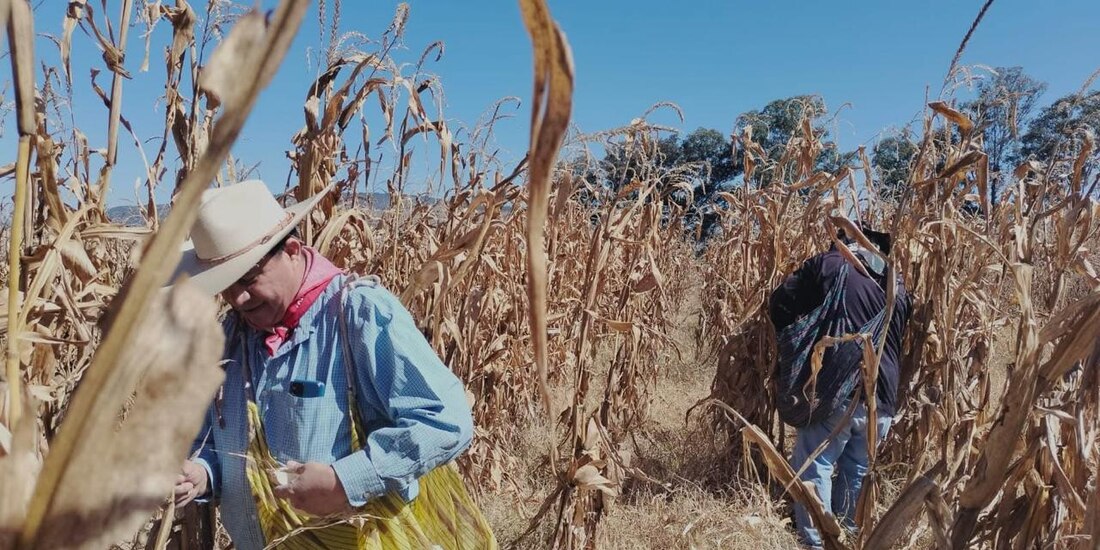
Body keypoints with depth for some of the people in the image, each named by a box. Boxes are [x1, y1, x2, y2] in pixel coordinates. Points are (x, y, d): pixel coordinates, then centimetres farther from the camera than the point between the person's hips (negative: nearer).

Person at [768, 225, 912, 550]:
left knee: (813, 467, 3)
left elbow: (779, 305, -3)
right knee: (857, 471, 20)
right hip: (881, 400, 6)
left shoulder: (829, 265, 0)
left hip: (836, 392, -6)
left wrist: (793, 340, 13)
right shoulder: (899, 289, 17)